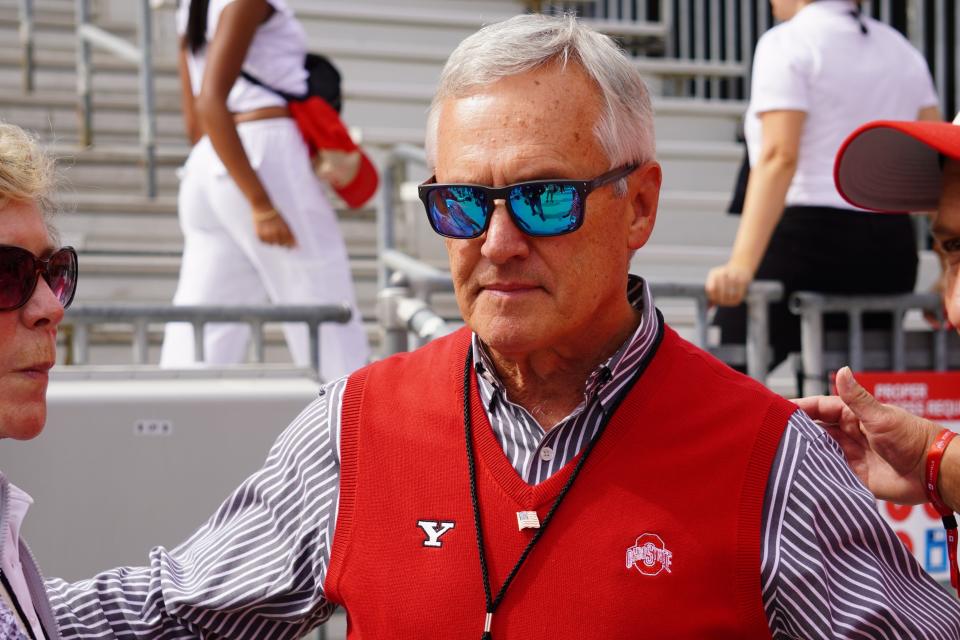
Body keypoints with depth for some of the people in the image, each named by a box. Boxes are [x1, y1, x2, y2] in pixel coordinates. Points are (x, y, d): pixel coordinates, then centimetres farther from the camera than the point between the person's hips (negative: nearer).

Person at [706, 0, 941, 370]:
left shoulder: (787, 43, -4)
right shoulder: (901, 49, 17)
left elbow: (779, 157, -17)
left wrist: (741, 265, -24)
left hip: (807, 239, -7)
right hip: (892, 249, 7)